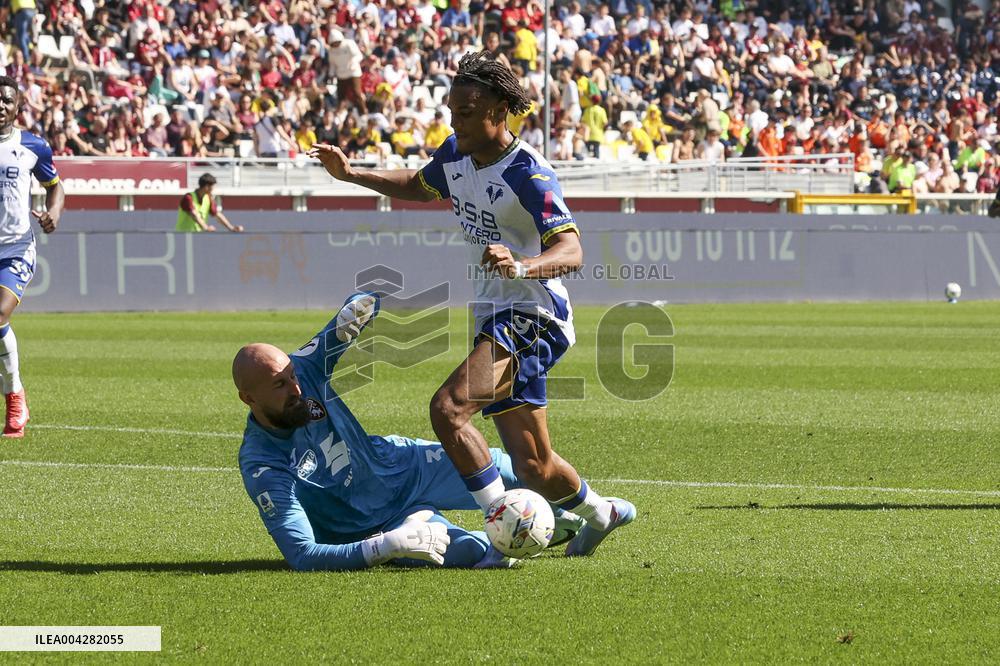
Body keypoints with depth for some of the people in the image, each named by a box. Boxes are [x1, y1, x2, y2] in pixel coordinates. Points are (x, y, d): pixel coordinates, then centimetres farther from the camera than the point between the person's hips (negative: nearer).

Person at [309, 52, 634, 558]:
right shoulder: (455, 155, 4)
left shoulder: (528, 174, -20)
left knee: (448, 408, -28)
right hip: (494, 318, 8)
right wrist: (350, 174, 17)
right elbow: (419, 187, 28)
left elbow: (571, 252, -29)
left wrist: (520, 266, -48)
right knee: (533, 468, 12)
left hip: (531, 318, -8)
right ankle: (601, 514, 40)